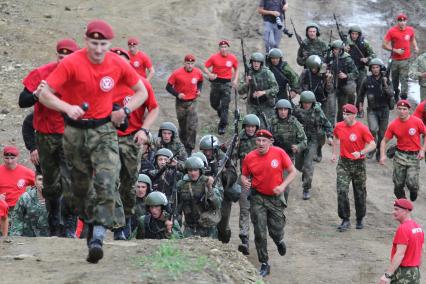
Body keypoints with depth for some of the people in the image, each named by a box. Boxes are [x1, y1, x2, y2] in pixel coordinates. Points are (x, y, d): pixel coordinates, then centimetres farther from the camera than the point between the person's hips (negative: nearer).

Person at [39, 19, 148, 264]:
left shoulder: (119, 64, -7)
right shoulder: (71, 63, -14)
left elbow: (142, 92, 7)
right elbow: (45, 94, -15)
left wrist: (125, 111, -10)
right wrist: (68, 107, -33)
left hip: (104, 129, 0)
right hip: (76, 130, 0)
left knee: (106, 183, -18)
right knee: (80, 185, 11)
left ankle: (98, 237, -24)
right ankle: (90, 224, 33)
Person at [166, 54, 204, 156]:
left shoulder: (198, 72, -3)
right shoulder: (177, 73, -13)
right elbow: (168, 87, -7)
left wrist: (199, 90, 2)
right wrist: (177, 94, -20)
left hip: (192, 102, 1)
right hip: (181, 102, -1)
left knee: (193, 127, -12)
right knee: (182, 127, 12)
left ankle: (189, 148, -6)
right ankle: (183, 144, 33)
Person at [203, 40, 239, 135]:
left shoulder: (233, 58, -1)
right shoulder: (214, 57, -6)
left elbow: (236, 69, 15)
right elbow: (205, 67, 0)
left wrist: (235, 80, 3)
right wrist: (209, 74, -20)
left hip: (226, 83, -1)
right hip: (216, 82, 1)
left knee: (225, 106, -6)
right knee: (214, 104, 12)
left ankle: (222, 126, -3)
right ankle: (220, 112, 46)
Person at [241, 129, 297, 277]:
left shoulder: (279, 153, -11)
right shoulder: (249, 158, -6)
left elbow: (293, 172, -5)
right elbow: (244, 176, 8)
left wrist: (283, 186, -19)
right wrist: (245, 182, -16)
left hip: (275, 197, -1)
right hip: (258, 198, 1)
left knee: (276, 230, 7)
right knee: (260, 234, -1)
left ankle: (279, 240, 46)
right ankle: (264, 265, 12)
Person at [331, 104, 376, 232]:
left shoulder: (362, 128, -14)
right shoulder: (339, 126, -1)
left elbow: (372, 144, -14)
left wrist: (360, 153, -29)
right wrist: (334, 153, 18)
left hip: (358, 163, -2)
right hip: (343, 162, 2)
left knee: (360, 192, 9)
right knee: (341, 191, -10)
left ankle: (360, 219, 26)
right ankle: (345, 220, -4)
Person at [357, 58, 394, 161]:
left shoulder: (386, 80, -2)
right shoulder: (367, 80, -2)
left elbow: (391, 94, -14)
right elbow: (361, 93, 14)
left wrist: (385, 85, -25)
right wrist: (360, 104, 9)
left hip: (384, 109, 1)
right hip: (372, 109, -1)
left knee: (382, 133, 6)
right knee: (373, 129, -21)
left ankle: (379, 153, 22)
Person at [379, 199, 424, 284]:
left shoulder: (403, 229, -18)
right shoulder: (419, 228, 10)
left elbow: (400, 254, -24)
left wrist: (387, 275, -27)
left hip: (402, 274, -9)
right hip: (415, 273, 9)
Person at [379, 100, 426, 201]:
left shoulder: (417, 121, -10)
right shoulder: (393, 125, -5)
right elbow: (384, 141, 2)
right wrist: (382, 155, -12)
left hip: (414, 156, -2)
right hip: (400, 155, 2)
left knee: (411, 183, -14)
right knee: (398, 184, 3)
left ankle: (414, 190, 22)